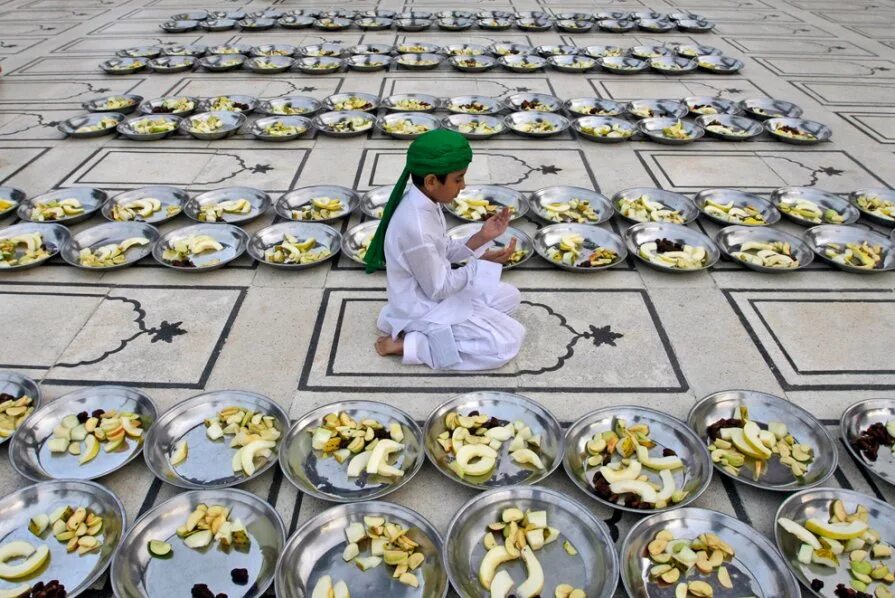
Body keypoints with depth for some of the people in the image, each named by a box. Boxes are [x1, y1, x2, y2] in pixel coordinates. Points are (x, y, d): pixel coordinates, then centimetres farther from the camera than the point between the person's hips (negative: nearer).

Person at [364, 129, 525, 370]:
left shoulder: (423, 202, -5)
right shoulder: (416, 227, -32)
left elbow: (443, 252, 7)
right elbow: (438, 289, -22)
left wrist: (481, 237, -7)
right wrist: (482, 260, -24)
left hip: (435, 291, 9)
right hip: (423, 309, -9)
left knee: (509, 295, 15)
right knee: (509, 340, -9)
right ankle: (409, 344, -8)